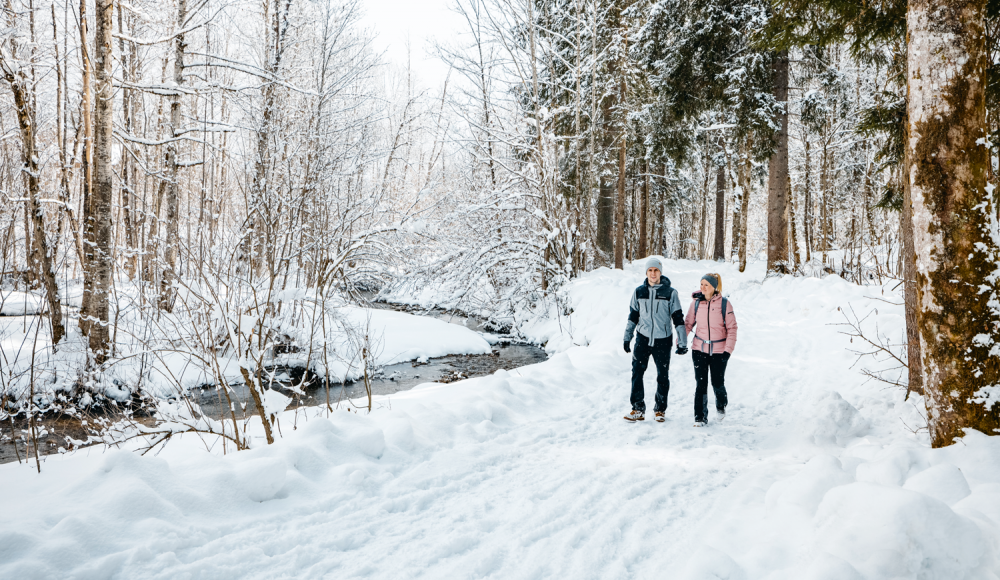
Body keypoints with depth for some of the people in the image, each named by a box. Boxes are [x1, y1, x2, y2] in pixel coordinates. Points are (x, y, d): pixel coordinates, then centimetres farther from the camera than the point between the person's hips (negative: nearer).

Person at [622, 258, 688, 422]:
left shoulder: (670, 293, -4)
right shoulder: (639, 292, 4)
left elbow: (678, 318, -1)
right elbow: (633, 316, 13)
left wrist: (682, 342, -4)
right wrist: (627, 338, 11)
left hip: (663, 340, -2)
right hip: (643, 339, 2)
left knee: (663, 376, 7)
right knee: (636, 373, -5)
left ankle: (660, 409, 21)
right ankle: (638, 409, 4)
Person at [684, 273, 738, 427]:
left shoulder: (724, 304, -6)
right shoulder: (696, 303, 1)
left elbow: (732, 328, -3)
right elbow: (688, 323, 8)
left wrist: (728, 349, -10)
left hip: (719, 350, -2)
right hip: (699, 349, 2)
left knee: (718, 383, 6)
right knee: (700, 384, -1)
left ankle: (721, 405, 38)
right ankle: (700, 417, 8)